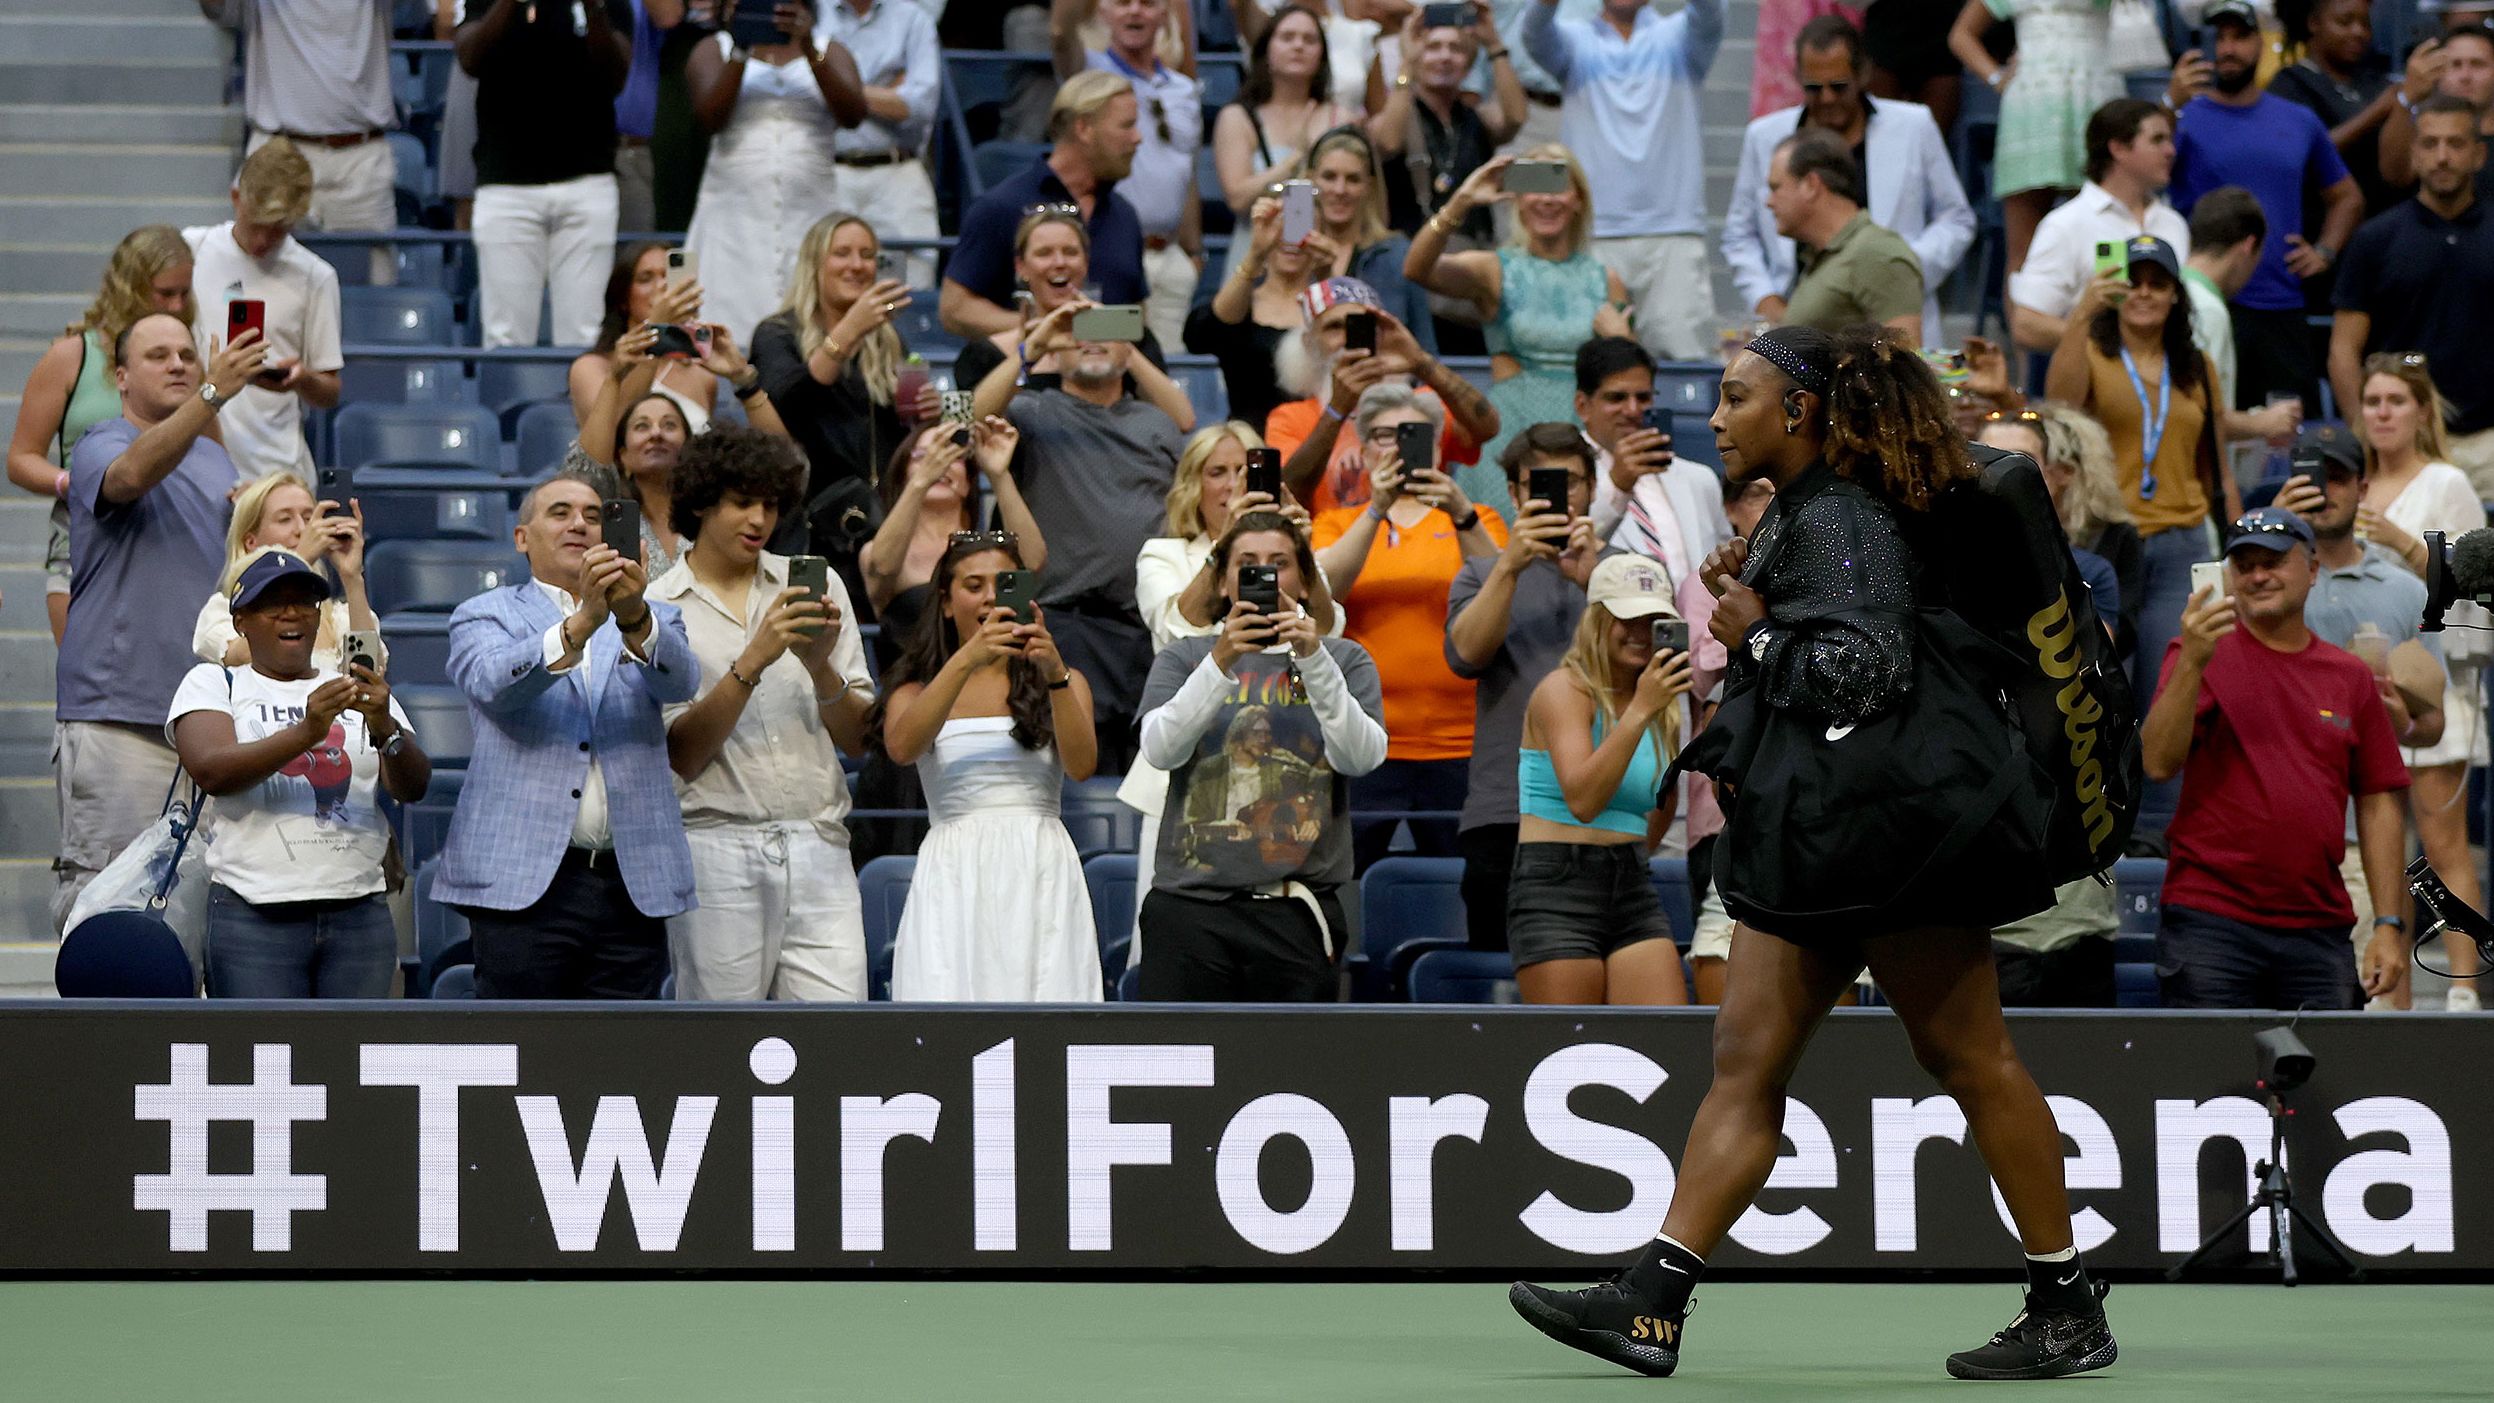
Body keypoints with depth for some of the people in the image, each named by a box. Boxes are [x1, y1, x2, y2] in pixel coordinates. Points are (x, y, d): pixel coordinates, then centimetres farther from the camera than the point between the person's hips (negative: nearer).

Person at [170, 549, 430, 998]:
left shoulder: (361, 693, 17)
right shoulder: (211, 684, 9)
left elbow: (414, 787, 3)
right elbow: (211, 770, -11)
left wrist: (385, 729, -19)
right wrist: (305, 733, -25)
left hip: (360, 914, 3)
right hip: (254, 917, -3)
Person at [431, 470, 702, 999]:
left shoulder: (651, 620, 17)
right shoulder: (485, 616, 11)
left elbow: (680, 681, -5)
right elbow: (493, 681, -12)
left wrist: (633, 617, -27)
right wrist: (582, 623, -29)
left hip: (632, 886, 2)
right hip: (524, 879, -2)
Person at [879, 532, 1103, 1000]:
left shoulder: (1062, 682, 16)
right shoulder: (916, 690, 15)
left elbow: (1082, 765, -2)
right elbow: (902, 746, -8)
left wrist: (1055, 676, -16)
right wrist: (965, 661, -17)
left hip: (1041, 876, 0)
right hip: (954, 877, 0)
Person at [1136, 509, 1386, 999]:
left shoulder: (1344, 660, 13)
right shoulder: (1184, 659, 14)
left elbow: (1361, 757, -5)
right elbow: (1160, 750, -4)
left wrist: (1313, 659, -17)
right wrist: (1221, 661, -17)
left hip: (1296, 918, 0)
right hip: (1191, 907, 0)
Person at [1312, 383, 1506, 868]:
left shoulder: (1476, 521, 14)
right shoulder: (1338, 523, 15)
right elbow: (1322, 591, -6)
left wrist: (1461, 515, -18)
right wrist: (1376, 510, -16)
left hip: (1458, 742, 0)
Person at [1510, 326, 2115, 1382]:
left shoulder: (1839, 521, -15)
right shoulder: (1793, 514, 17)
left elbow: (1863, 671, -26)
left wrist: (1755, 634, -13)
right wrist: (1741, 593, 10)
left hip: (1887, 835, -11)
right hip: (1810, 844, 11)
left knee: (1969, 1060, -3)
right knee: (1746, 1062, 2)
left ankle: (2069, 1311, 4)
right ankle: (1651, 1304, -3)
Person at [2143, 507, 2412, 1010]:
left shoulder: (2350, 677, 12)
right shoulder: (2201, 656, 3)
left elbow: (2378, 806, 12)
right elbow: (2158, 762, -10)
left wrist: (2389, 925, 5)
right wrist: (2192, 663, -23)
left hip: (2318, 930, 3)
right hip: (2210, 920, -3)